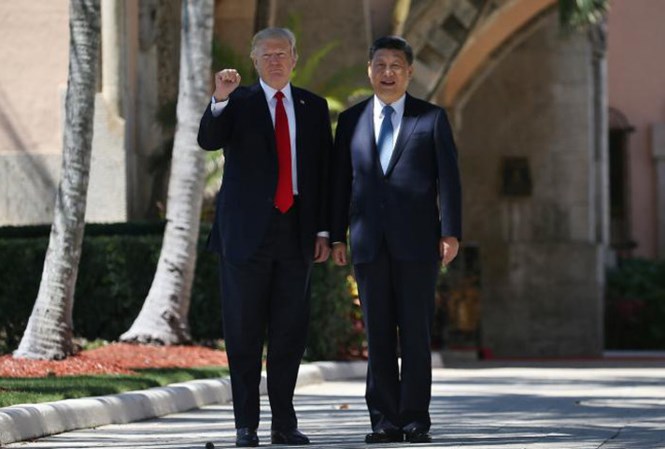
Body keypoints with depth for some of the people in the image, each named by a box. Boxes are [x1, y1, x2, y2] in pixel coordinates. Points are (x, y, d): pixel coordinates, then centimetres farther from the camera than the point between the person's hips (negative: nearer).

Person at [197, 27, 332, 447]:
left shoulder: (313, 107, 12)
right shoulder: (237, 102, 4)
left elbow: (324, 171, 12)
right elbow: (208, 141, -14)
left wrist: (323, 230, 6)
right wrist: (220, 99, -31)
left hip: (296, 232, 2)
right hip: (247, 231, -2)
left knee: (291, 331, 3)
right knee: (244, 331, 0)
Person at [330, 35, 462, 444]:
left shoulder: (432, 118, 6)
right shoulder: (351, 120, 12)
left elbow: (448, 178, 2)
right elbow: (341, 181, 12)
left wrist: (451, 233, -6)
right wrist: (337, 236, 6)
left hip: (417, 241, -2)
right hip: (370, 242, 2)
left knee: (416, 334, -1)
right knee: (378, 335, 2)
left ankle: (416, 420, 2)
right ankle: (385, 420, 4)